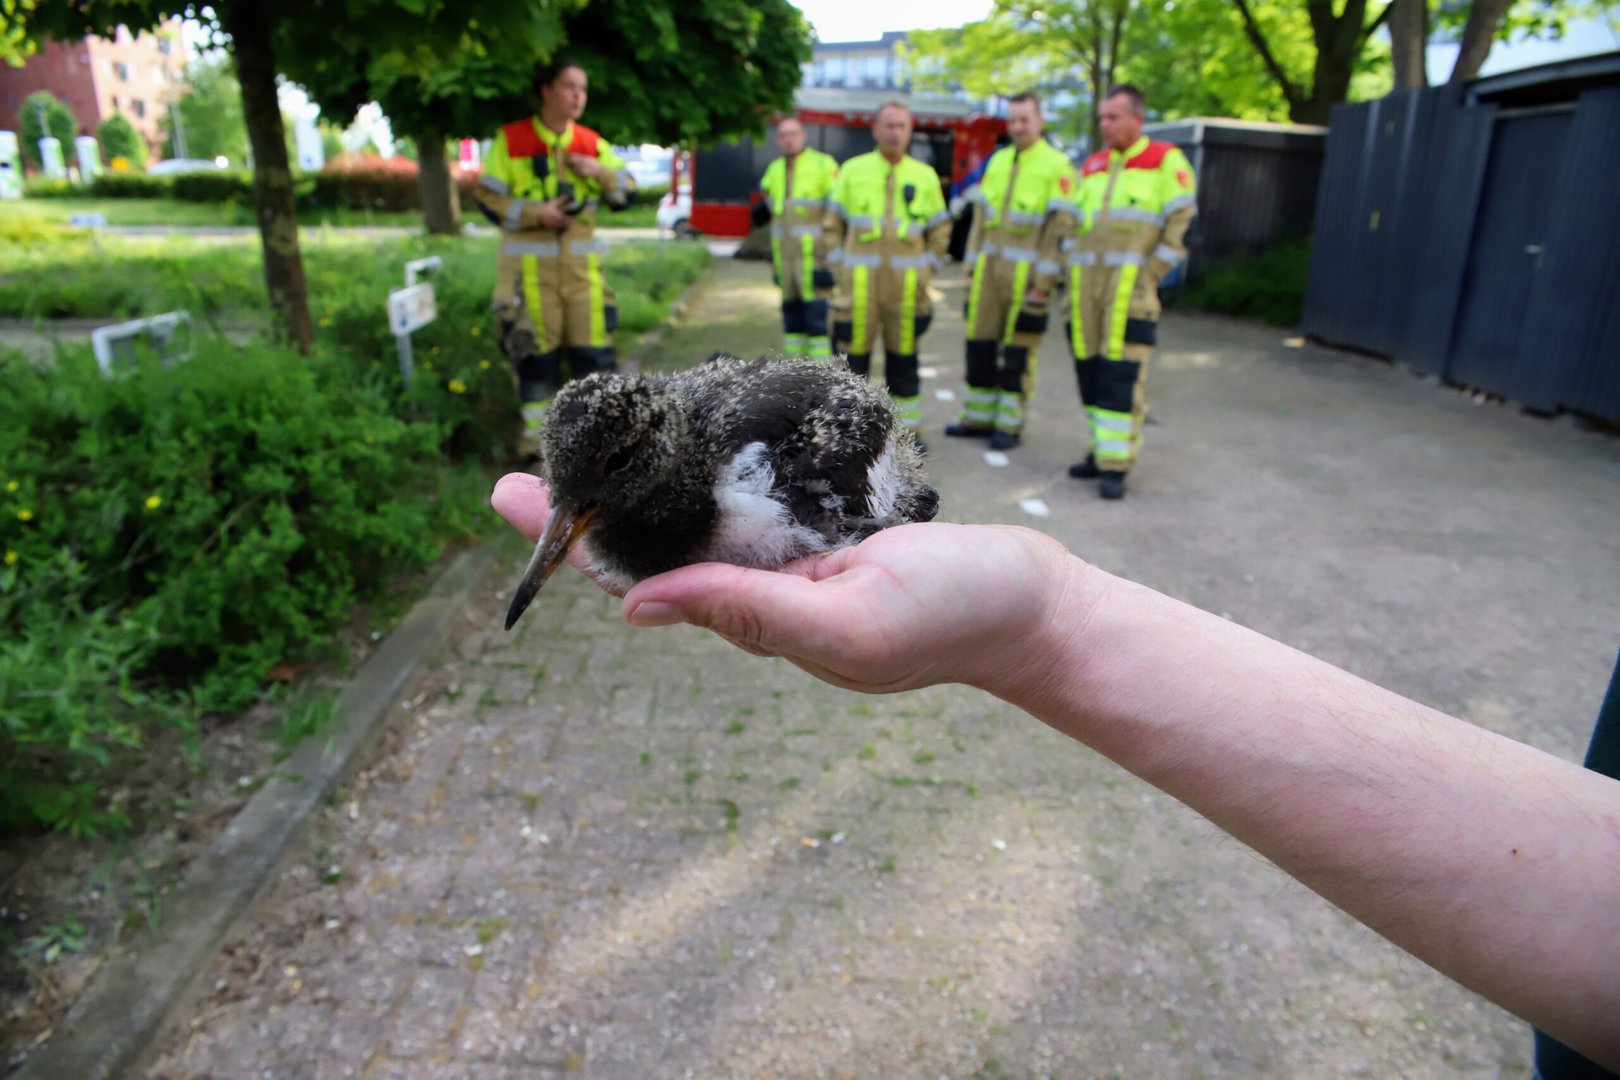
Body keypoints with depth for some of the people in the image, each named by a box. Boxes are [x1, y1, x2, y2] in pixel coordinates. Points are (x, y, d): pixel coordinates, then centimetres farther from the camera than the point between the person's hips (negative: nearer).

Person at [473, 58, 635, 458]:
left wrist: (600, 171, -10)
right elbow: (487, 199, -2)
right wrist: (534, 214, -16)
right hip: (528, 264, -3)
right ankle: (537, 438, 15)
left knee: (593, 347, 2)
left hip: (581, 262, 3)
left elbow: (626, 194, 9)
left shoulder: (592, 143, 7)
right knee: (535, 352, 3)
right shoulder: (511, 139, -3)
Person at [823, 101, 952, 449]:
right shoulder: (852, 170, 5)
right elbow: (833, 223, 9)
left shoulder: (925, 176, 7)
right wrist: (838, 267, 1)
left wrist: (927, 271, 4)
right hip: (858, 282, 0)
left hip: (906, 286, 1)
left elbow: (940, 229, 13)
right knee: (853, 355, 1)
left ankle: (907, 427, 16)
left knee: (903, 358, 6)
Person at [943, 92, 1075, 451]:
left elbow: (1059, 228, -9)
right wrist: (971, 267, 11)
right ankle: (978, 418, 20)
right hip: (989, 270, 6)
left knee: (1017, 353, 1)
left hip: (1026, 274, -6)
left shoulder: (1057, 166, -4)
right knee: (980, 345, 8)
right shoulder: (998, 160, 14)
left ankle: (1010, 424, 11)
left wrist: (1043, 284, -14)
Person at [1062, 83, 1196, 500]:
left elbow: (1180, 223, -3)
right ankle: (1102, 450, 18)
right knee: (1089, 369, 7)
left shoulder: (1166, 160, 2)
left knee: (1121, 375, -9)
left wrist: (1149, 273, -10)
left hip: (1128, 286, -6)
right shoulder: (1092, 165, 19)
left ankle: (1116, 464, -6)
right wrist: (1071, 272, 11)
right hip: (1085, 285, 6)